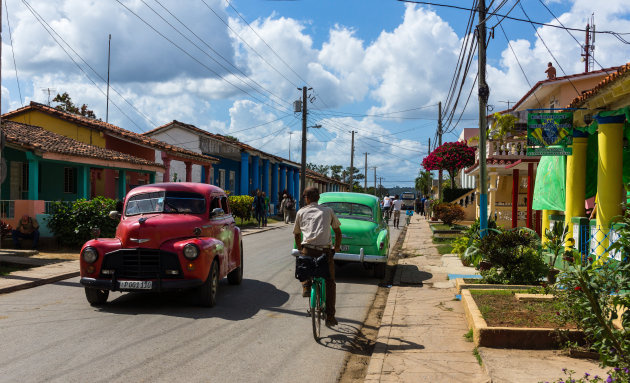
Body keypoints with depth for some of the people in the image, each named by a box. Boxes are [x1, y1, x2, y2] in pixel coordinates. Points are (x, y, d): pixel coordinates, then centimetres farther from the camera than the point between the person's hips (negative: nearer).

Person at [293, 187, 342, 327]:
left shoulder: (301, 212, 15)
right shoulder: (328, 211, 15)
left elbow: (297, 235, 23)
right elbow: (338, 232, 21)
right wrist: (337, 248, 35)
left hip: (308, 250, 0)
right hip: (326, 250, 0)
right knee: (330, 283, 13)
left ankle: (306, 286, 13)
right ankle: (330, 317, 9)